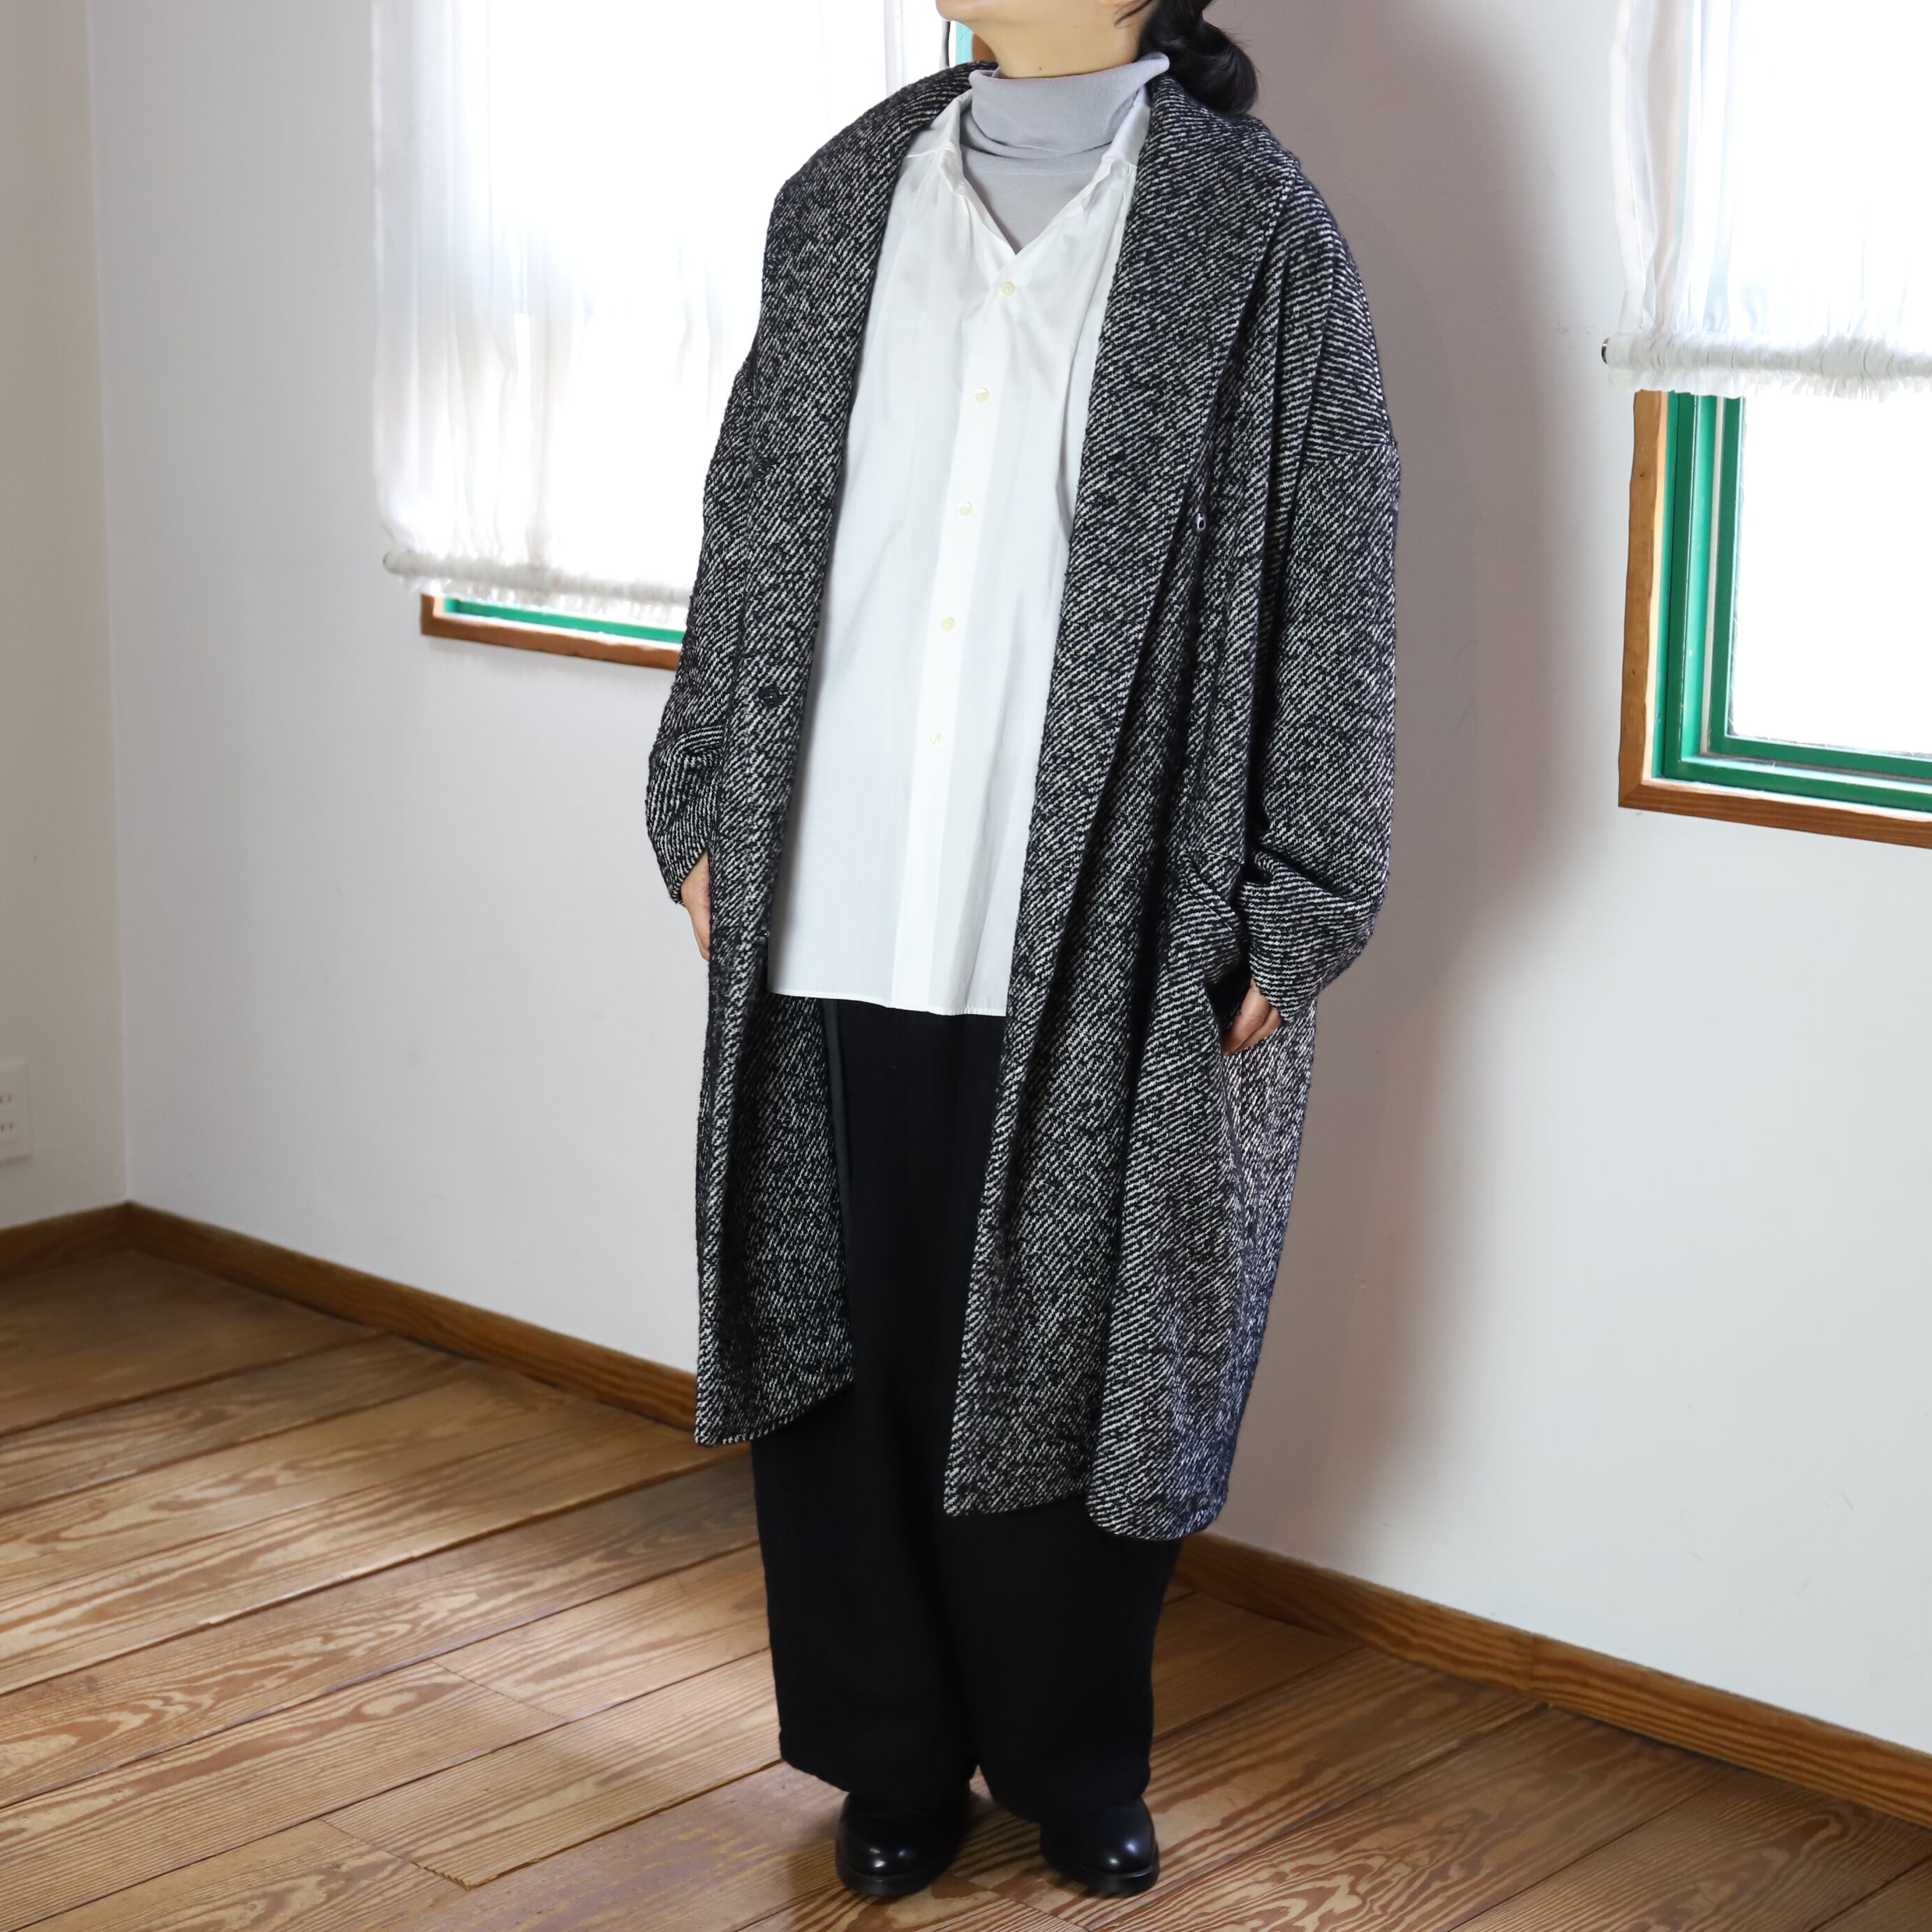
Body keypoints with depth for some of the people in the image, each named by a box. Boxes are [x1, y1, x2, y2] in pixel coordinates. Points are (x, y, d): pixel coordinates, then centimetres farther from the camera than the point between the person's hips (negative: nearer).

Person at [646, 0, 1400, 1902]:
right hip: (833, 928, 3)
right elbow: (750, 521, 15)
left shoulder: (1253, 227, -3)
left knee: (1080, 1359, 8)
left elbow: (1334, 600, -3)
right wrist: (705, 810, 12)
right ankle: (893, 1759, 27)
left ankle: (1072, 1764, 28)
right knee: (841, 1347, 9)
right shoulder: (846, 195, 10)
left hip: (1104, 947, -3)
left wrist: (1287, 921, -5)